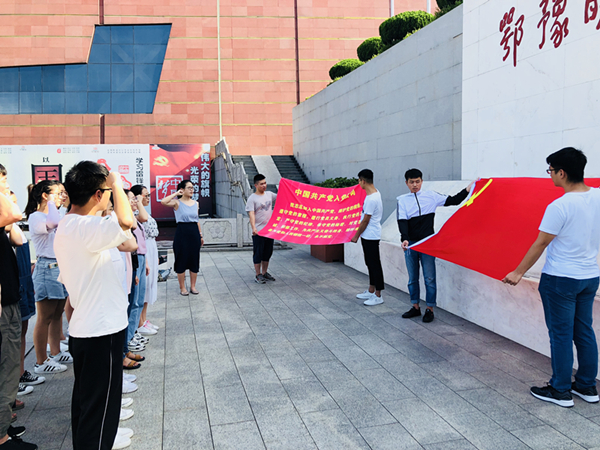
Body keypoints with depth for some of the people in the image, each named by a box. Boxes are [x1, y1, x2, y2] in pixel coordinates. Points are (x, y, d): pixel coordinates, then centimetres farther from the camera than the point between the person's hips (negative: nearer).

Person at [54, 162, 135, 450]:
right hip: (101, 331, -10)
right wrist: (117, 184, -23)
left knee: (85, 401, 23)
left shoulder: (64, 228, 11)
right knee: (100, 406, 1)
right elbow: (126, 222, -41)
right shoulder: (84, 228, -22)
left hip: (82, 331, 10)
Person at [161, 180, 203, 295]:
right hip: (182, 232, -5)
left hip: (194, 232, 5)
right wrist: (176, 193, -13)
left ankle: (193, 286, 20)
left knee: (194, 260, 8)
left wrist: (201, 235, 15)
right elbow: (163, 202, -24)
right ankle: (182, 287, 13)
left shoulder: (195, 203, 10)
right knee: (181, 260, 2)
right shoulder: (177, 202, -5)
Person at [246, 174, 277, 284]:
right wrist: (253, 228, -29)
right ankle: (258, 275, 11)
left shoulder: (269, 194, 8)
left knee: (268, 253, 14)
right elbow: (251, 214, -18)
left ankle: (264, 273, 27)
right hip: (258, 231, -6)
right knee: (258, 253, 1)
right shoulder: (252, 198, -9)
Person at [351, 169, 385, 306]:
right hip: (369, 236, 10)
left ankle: (378, 296, 5)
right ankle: (371, 291, 28)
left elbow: (365, 221, -19)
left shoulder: (371, 199, -24)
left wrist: (356, 235, -8)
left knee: (375, 265, -3)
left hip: (371, 237, -10)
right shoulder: (376, 193, 8)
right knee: (370, 264, 17)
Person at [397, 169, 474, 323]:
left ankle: (429, 309, 11)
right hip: (410, 244, 1)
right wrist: (405, 239, -23)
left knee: (429, 278, 1)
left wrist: (468, 189, -8)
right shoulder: (402, 200, 3)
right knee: (412, 278, 11)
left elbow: (453, 201, 4)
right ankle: (415, 307, 24)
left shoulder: (431, 196, 4)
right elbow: (402, 222, -8)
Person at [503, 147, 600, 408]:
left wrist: (518, 273, -6)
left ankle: (560, 391, 16)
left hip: (560, 279, -7)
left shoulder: (559, 207, -21)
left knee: (561, 334, 4)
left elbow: (540, 244, -15)